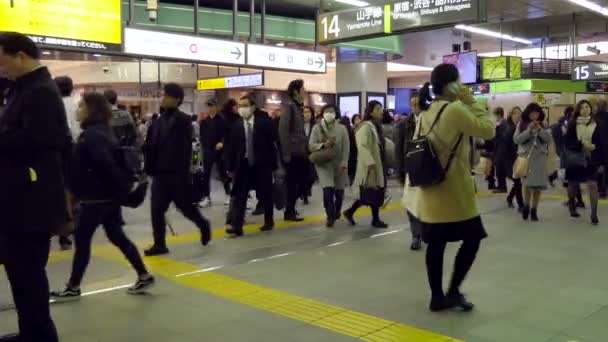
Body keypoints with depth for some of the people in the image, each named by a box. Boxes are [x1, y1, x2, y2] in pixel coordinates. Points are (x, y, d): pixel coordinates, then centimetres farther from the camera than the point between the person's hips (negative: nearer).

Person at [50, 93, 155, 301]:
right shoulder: (102, 131, 13)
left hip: (97, 198, -9)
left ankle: (73, 288, 15)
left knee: (82, 240, 3)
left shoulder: (92, 135, -17)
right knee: (117, 237, 13)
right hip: (109, 196, 9)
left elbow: (106, 164, -26)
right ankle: (144, 276, 14)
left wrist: (125, 187, -26)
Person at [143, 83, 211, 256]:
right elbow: (150, 147, 10)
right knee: (156, 210, 3)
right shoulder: (158, 121, 10)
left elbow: (186, 148, -15)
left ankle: (203, 225, 35)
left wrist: (185, 171, -19)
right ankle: (159, 244, 11)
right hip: (160, 173, 6)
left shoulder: (183, 120, -8)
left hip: (178, 173, -5)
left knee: (186, 206, 8)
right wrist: (150, 168, 0)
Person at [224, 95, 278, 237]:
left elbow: (273, 144, -2)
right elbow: (230, 147, 4)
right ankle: (237, 226, -7)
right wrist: (230, 167, -1)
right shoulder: (235, 126, 5)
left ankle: (268, 221, 27)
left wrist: (273, 164, -6)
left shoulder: (265, 123, -1)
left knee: (265, 195, 10)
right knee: (239, 197, -6)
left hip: (262, 165, -1)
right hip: (243, 166, 1)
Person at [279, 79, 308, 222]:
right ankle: (289, 212, 12)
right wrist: (286, 153, -18)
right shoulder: (289, 107, -10)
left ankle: (290, 206, 25)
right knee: (292, 183, 0)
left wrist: (307, 148, 12)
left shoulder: (299, 107, 15)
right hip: (293, 153, -8)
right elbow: (283, 131, -16)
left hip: (301, 153, 8)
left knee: (305, 181, 10)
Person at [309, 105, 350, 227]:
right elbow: (311, 146, -6)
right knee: (327, 190, -16)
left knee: (339, 191, 8)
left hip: (338, 164, 1)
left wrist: (343, 163, -12)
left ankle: (337, 212, 37)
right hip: (323, 164, -1)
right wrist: (323, 145, -22)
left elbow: (346, 148, -4)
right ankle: (330, 216, -1)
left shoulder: (341, 128, -2)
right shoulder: (317, 128, -2)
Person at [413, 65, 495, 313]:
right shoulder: (455, 110, -15)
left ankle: (437, 297, 16)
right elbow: (488, 130, -11)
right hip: (454, 191, -8)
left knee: (436, 244, 10)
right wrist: (471, 102, -5)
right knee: (472, 239, 6)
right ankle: (453, 291, 7)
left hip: (431, 189, 8)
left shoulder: (425, 112, 10)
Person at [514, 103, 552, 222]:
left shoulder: (543, 125, 8)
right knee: (527, 183, -6)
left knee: (538, 185, 3)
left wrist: (540, 129, -14)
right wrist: (529, 130, -16)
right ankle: (526, 206, 18)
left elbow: (548, 139, -1)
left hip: (540, 157, 2)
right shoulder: (522, 124, 2)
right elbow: (516, 139, -7)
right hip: (526, 156, -2)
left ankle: (534, 210, 12)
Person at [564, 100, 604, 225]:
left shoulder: (595, 124, 1)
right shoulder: (572, 124, -2)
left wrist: (602, 162, -1)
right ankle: (572, 207, 33)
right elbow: (568, 142, -7)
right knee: (573, 184, 13)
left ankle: (594, 214, -9)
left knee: (592, 185, -10)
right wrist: (582, 145, -21)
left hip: (591, 159, 0)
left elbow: (600, 144, 1)